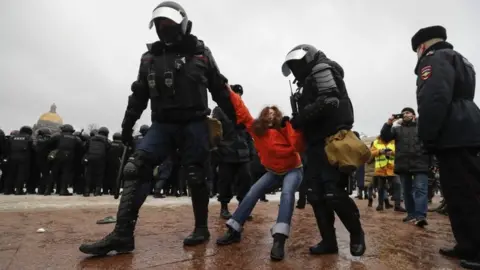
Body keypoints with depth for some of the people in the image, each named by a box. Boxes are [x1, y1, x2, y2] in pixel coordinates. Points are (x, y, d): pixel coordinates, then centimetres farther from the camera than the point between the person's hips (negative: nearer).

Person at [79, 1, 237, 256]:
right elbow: (139, 95, 16)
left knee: (195, 177, 1)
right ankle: (122, 234, -8)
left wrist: (237, 119, 7)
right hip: (162, 124, 3)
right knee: (135, 170, -11)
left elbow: (220, 90, 7)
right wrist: (127, 125, 13)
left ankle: (201, 228, 18)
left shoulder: (201, 53, 4)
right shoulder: (150, 57, 11)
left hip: (194, 124, -2)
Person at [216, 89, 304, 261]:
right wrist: (230, 93, -7)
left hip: (293, 169, -4)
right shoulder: (256, 128, -9)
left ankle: (279, 239, -40)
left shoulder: (285, 128, -20)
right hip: (273, 171, 5)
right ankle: (234, 231, 3)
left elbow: (298, 146, -32)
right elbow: (242, 112, -6)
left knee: (287, 193, -32)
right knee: (252, 193, -6)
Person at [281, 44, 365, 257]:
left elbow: (328, 102, -20)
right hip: (317, 144, 10)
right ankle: (328, 241, 14)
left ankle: (356, 234, 13)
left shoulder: (322, 70, -3)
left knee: (334, 193, -10)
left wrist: (299, 119, -15)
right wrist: (297, 121, 5)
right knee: (316, 194, 6)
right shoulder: (308, 81, 24)